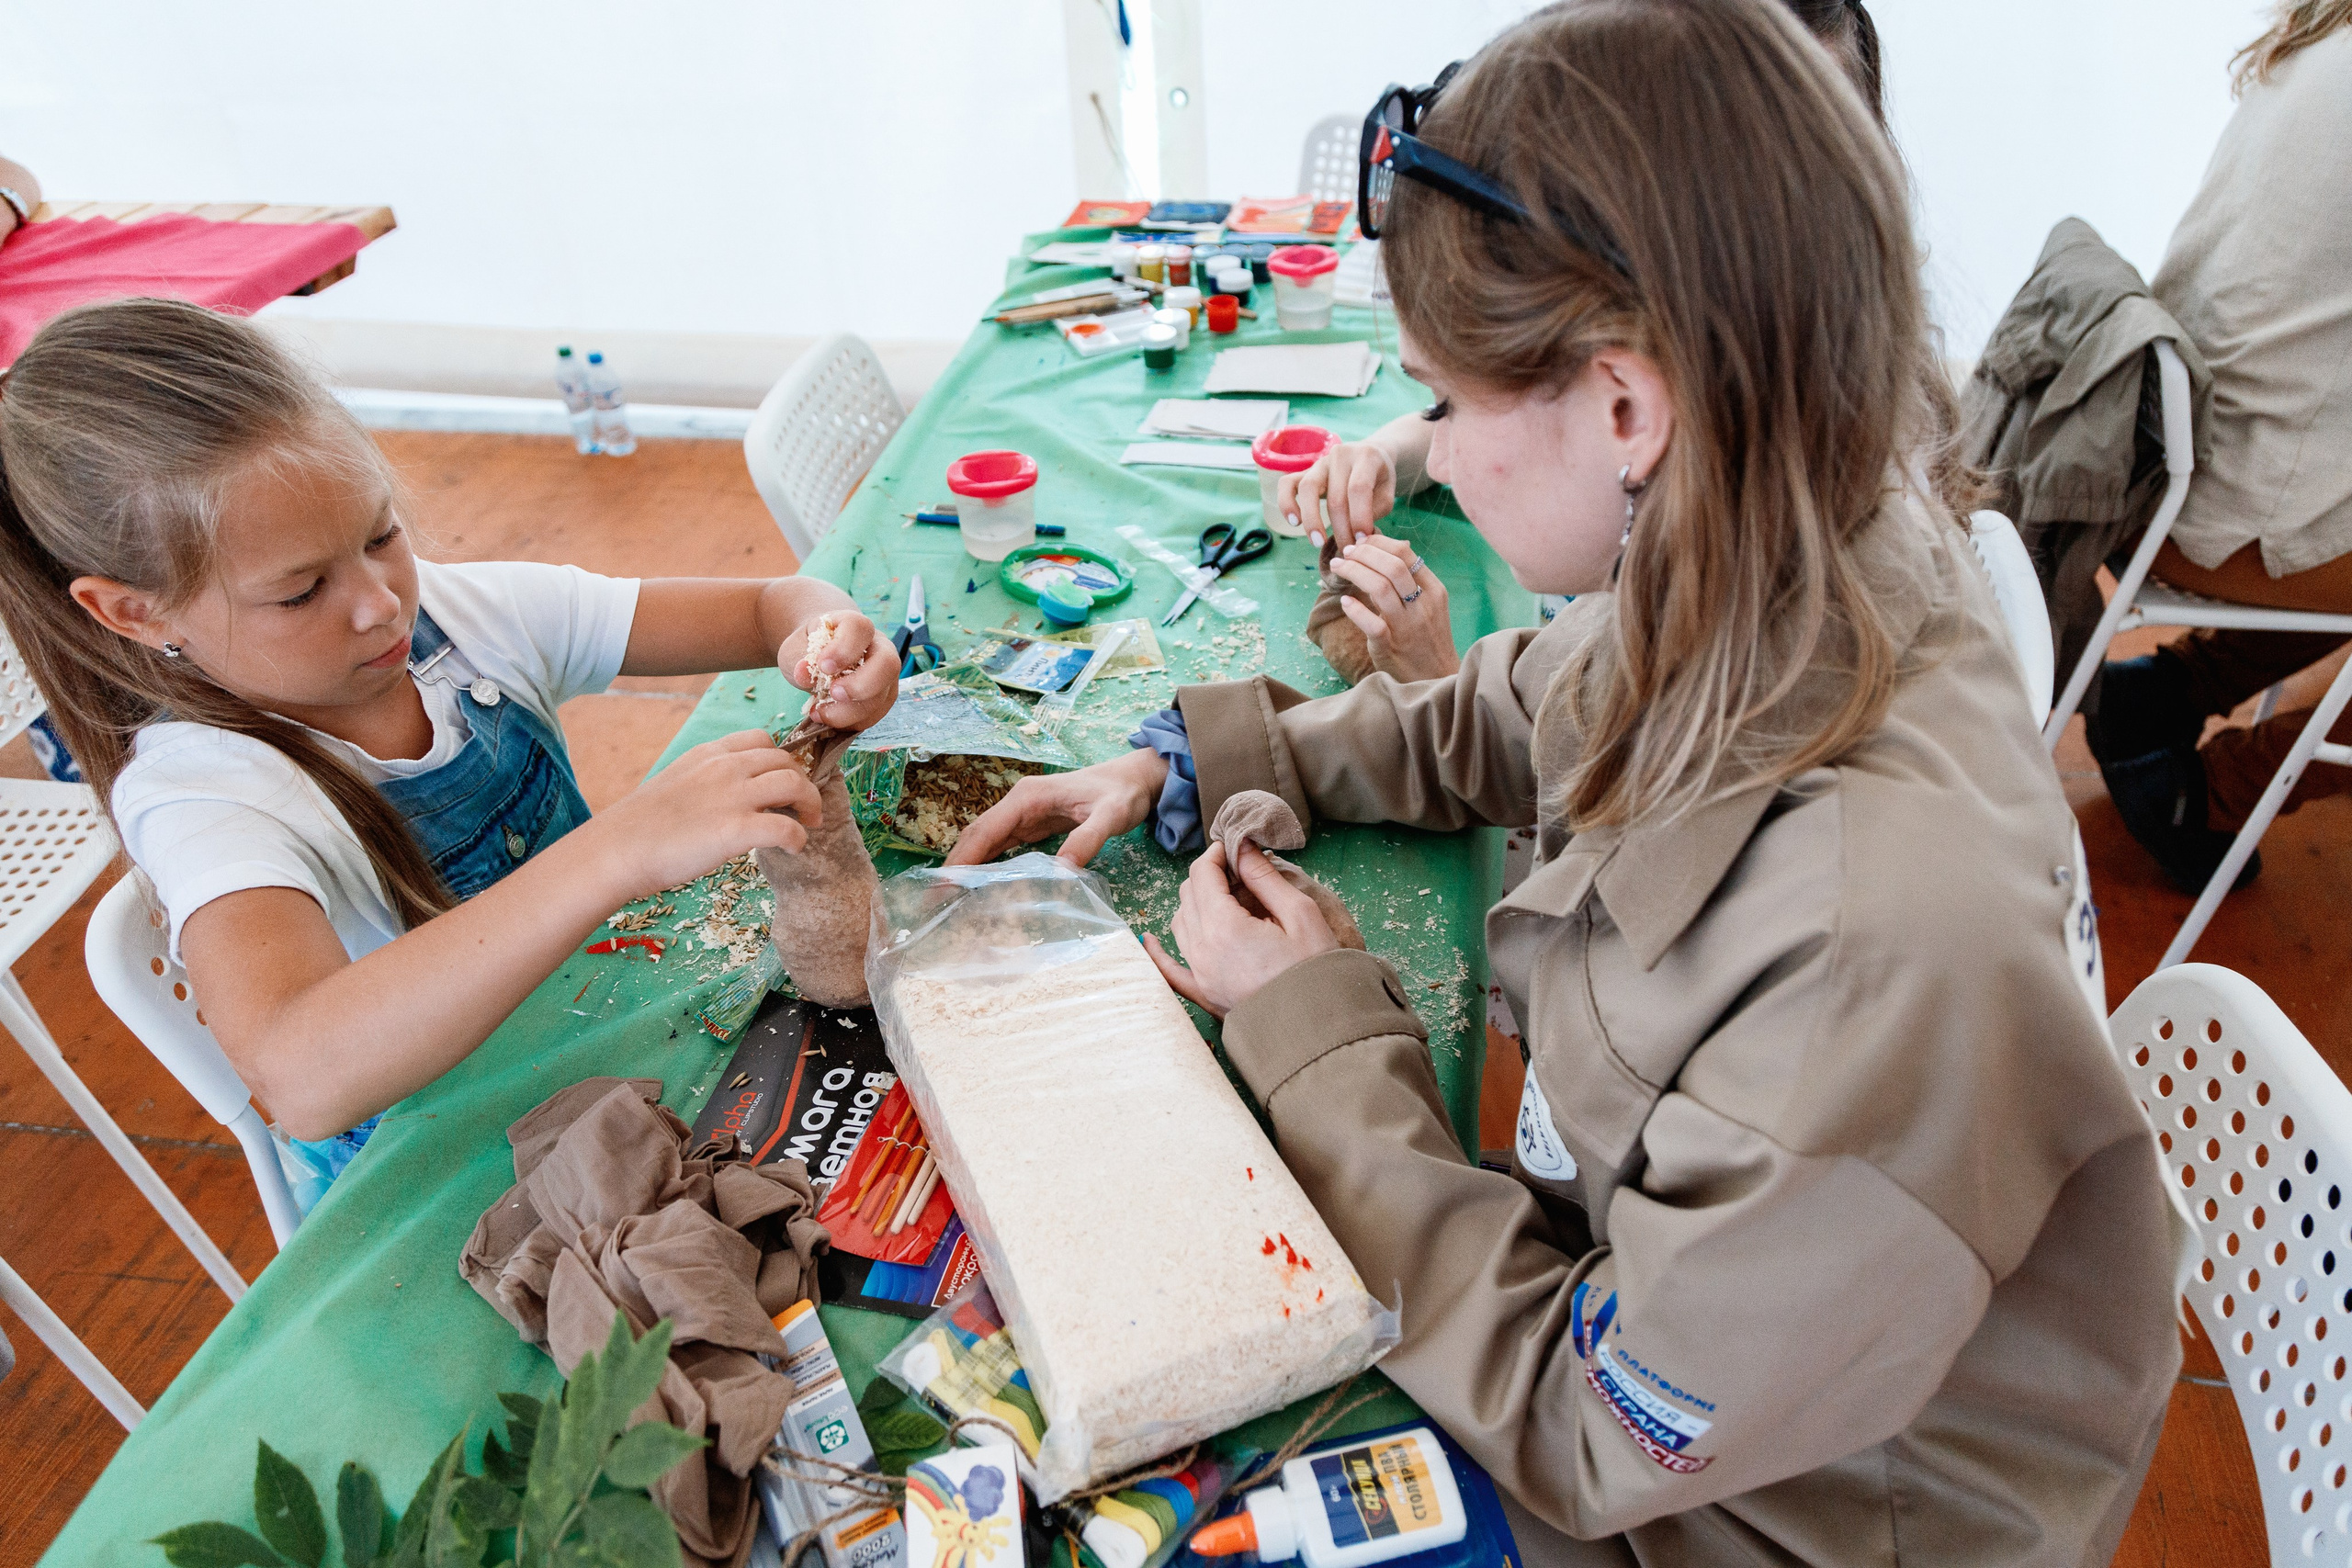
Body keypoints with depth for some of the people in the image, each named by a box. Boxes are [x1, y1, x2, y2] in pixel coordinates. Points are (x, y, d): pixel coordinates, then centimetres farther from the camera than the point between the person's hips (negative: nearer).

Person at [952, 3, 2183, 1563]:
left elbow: (1590, 1436, -27)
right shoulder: (1772, 596, -16)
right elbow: (1503, 721, 7)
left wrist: (1311, 1025, -20)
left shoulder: (1879, 953, -40)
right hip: (1632, 1282, 6)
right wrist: (1183, 763, 3)